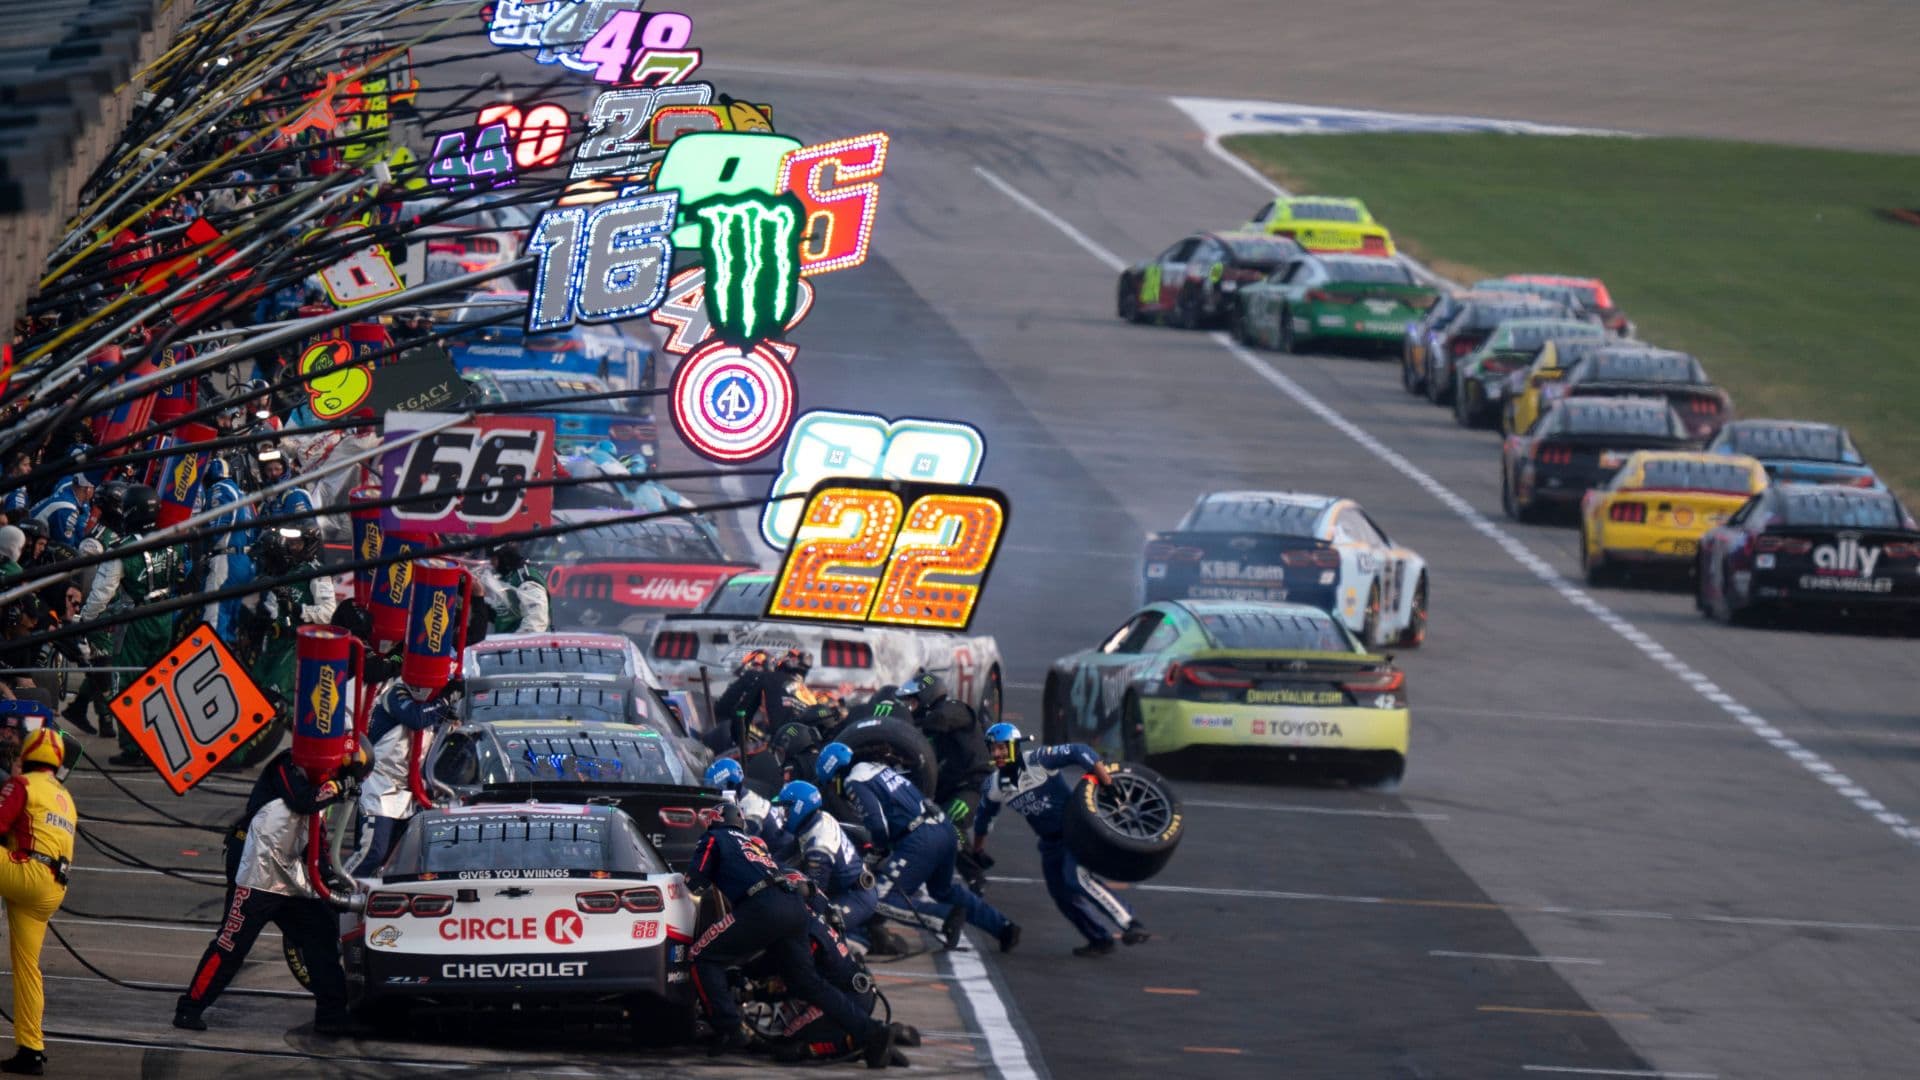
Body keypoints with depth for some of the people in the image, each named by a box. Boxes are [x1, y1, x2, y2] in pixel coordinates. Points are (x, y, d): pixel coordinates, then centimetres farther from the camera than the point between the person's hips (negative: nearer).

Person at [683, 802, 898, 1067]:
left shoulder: (714, 839, 17)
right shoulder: (757, 842, 36)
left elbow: (695, 879, 9)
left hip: (762, 907, -7)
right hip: (796, 907, 7)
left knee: (704, 957, 2)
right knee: (808, 983, 12)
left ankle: (730, 1031, -10)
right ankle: (872, 1033, 1)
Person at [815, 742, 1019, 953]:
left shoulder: (855, 783, -6)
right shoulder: (879, 769, 22)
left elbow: (877, 825, -15)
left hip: (920, 840, -9)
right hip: (944, 829, 9)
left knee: (882, 900, -8)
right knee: (944, 890, 32)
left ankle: (947, 917, -17)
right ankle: (1003, 927, 32)